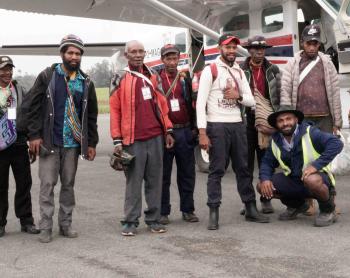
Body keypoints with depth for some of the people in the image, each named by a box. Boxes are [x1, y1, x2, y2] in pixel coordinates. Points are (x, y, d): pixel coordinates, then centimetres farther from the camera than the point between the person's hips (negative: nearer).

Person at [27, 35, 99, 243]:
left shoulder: (86, 82, 9)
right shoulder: (47, 76, 1)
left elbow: (91, 115, 11)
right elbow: (35, 108, -1)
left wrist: (91, 143, 7)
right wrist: (34, 135, -9)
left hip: (73, 142, 3)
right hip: (49, 142, -3)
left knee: (69, 184, 9)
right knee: (47, 184, -1)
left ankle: (66, 224, 18)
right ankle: (46, 227, 5)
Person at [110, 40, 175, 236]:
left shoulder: (154, 76, 13)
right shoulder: (120, 79, 1)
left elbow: (162, 104, 15)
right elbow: (115, 110, -1)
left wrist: (168, 131, 11)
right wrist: (117, 140, -6)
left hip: (156, 137, 4)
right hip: (133, 139, -4)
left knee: (155, 180, 8)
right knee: (134, 181, 1)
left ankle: (154, 219, 17)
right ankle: (131, 221, 10)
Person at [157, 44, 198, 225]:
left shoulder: (186, 79, 11)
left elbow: (192, 105, 13)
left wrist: (193, 128, 8)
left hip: (184, 131, 3)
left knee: (187, 173, 7)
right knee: (163, 174, 3)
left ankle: (188, 210, 16)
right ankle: (163, 212, 11)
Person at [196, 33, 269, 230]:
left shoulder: (240, 72, 14)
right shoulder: (210, 70, -4)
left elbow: (251, 101, 13)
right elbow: (201, 103, -10)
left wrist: (238, 96, -11)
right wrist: (202, 133, -17)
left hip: (237, 125, 6)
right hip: (217, 125, -6)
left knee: (243, 168, 10)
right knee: (217, 170, -3)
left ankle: (251, 209, 19)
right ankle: (214, 214, 1)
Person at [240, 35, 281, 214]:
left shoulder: (273, 70, 9)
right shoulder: (240, 70, 2)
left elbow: (280, 96, 8)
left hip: (268, 122, 2)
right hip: (246, 121, -2)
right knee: (247, 162, 3)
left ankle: (266, 199, 15)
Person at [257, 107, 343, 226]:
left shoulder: (309, 133, -15)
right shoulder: (276, 140, 3)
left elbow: (336, 143, -25)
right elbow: (267, 162, 9)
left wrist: (316, 164, -32)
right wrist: (265, 179, -12)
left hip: (318, 178, -6)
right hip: (293, 180, 6)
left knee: (312, 180, -41)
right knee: (262, 186, -9)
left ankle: (328, 211, -8)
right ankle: (297, 205, 16)